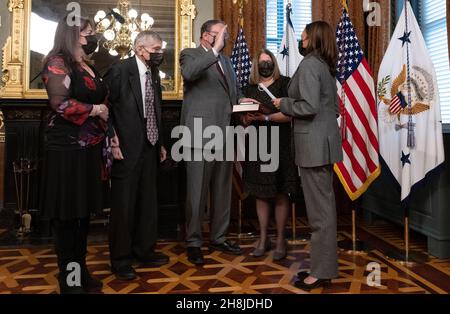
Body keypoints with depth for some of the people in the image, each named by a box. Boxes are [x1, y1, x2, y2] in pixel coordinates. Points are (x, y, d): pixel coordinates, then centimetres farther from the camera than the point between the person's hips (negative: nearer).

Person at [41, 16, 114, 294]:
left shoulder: (90, 67, 17)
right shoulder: (57, 62, -7)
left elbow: (102, 104, 20)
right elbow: (60, 103, -20)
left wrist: (109, 134, 9)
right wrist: (94, 110, -10)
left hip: (91, 148, 8)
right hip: (67, 148, -8)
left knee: (84, 210, 13)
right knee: (67, 213, 1)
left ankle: (80, 268, 26)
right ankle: (67, 277, 14)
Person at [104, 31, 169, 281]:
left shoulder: (154, 74, 12)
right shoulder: (120, 70, -8)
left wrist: (161, 143, 15)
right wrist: (113, 142, -14)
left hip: (150, 148, 7)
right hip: (126, 148, -6)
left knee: (148, 202, 12)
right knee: (124, 204, 2)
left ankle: (144, 251, 27)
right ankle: (121, 260, 16)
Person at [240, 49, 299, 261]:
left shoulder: (284, 84, 1)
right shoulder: (249, 89, 13)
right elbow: (244, 120, 14)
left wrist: (266, 117, -19)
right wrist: (248, 118, -9)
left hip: (280, 144, -3)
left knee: (281, 194, 0)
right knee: (261, 194, 6)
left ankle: (280, 240, 11)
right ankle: (263, 239, 17)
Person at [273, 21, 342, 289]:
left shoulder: (309, 64, -10)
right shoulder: (326, 66, 17)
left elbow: (308, 106, -20)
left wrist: (283, 103, -5)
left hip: (314, 142, -10)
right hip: (326, 139, 10)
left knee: (319, 207, -4)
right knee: (325, 204, 12)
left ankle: (323, 271, 5)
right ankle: (325, 264, 23)